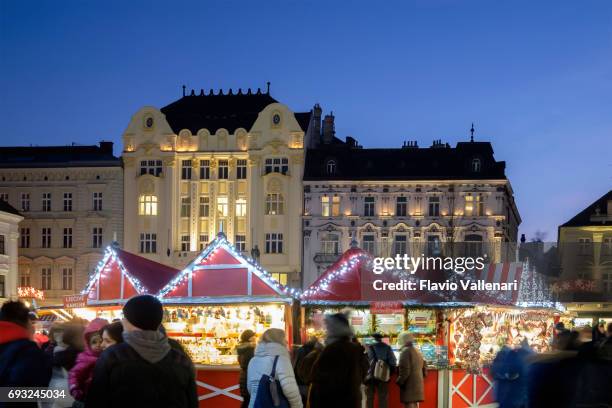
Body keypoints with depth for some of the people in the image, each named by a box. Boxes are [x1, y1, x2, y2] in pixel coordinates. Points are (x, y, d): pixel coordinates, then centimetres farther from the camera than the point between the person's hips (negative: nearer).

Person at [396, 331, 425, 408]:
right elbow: (423, 367, 21)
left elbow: (404, 370, -19)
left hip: (409, 383, -9)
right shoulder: (416, 351, 18)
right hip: (418, 382, 9)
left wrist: (399, 381, -13)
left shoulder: (405, 351, -12)